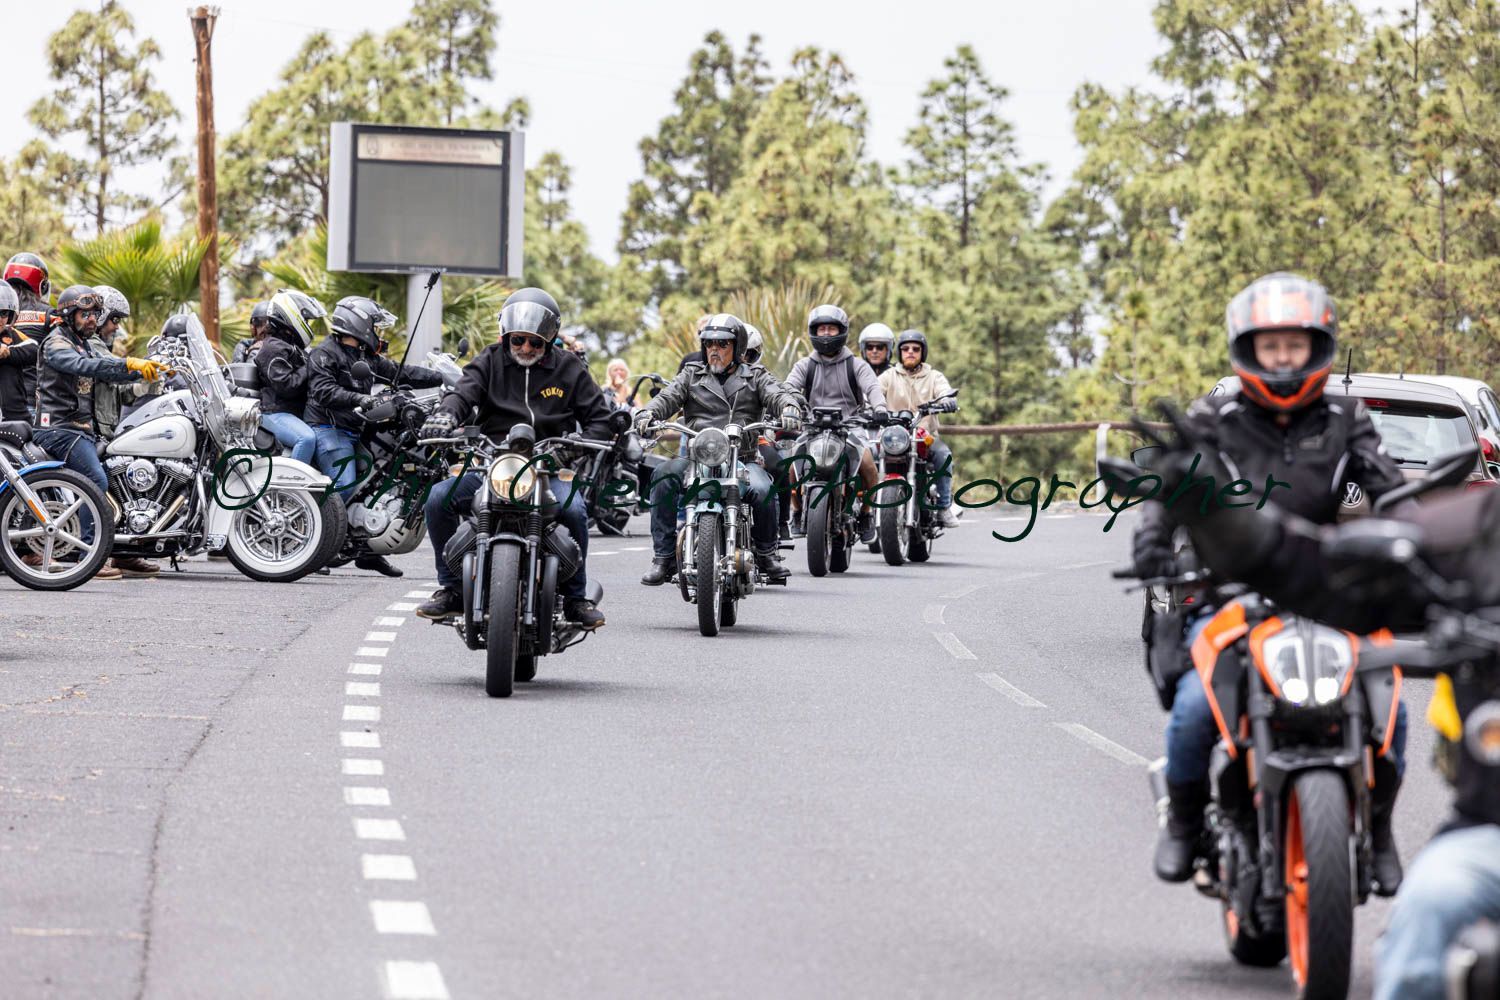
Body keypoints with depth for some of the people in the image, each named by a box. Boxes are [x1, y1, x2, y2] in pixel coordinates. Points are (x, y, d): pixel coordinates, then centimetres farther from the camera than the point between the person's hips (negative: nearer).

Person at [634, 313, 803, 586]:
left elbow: (778, 395, -2)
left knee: (761, 489, -32)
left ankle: (766, 553, -6)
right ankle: (663, 558, -24)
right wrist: (647, 414, -20)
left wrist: (789, 410, -27)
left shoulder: (755, 377, 15)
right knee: (663, 478, -29)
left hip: (743, 459, -1)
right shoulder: (691, 376, 18)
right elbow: (668, 397, 3)